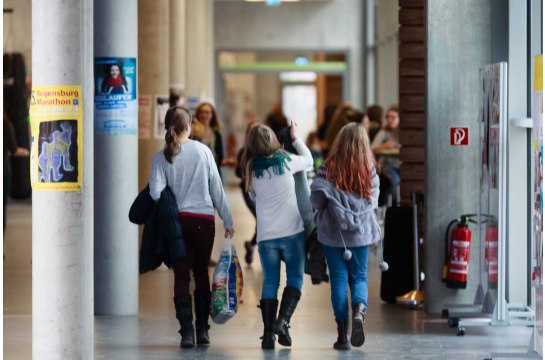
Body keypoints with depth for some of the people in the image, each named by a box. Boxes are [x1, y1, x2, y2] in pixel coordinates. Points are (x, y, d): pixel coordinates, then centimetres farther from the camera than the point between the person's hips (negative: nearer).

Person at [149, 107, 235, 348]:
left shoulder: (161, 158, -2)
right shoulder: (203, 151, 0)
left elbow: (155, 193, -12)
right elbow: (216, 188, 3)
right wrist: (227, 221, 10)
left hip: (177, 220, -1)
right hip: (204, 219, 1)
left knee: (181, 276, 3)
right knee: (201, 273, 12)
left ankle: (186, 332, -4)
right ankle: (202, 330, 11)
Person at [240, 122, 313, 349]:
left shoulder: (251, 169, 3)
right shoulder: (285, 161, -4)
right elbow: (308, 160, 15)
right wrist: (295, 137, 25)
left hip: (266, 236, 2)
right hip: (292, 232, -2)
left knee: (270, 282, 6)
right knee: (295, 278, 6)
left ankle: (268, 333, -2)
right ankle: (282, 321, -14)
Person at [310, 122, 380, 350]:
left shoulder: (329, 169, -9)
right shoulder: (370, 171, -3)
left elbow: (316, 198, -14)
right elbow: (373, 201, -2)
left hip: (333, 232, -1)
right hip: (361, 232, 1)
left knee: (339, 279, 5)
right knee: (359, 276, 14)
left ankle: (343, 332, 0)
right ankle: (359, 310, -17)